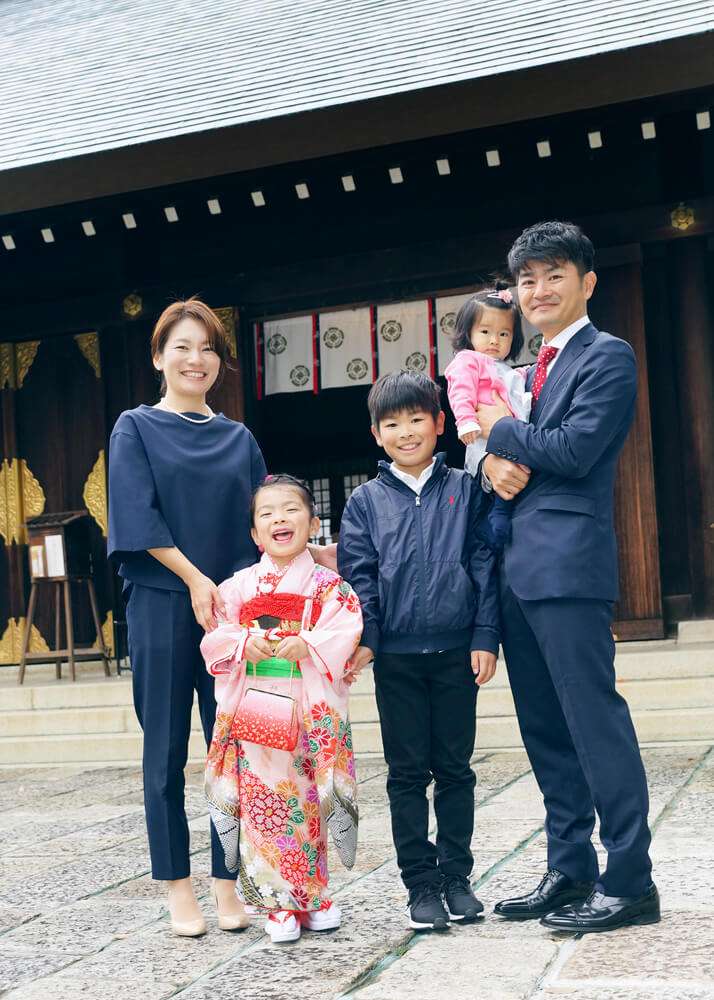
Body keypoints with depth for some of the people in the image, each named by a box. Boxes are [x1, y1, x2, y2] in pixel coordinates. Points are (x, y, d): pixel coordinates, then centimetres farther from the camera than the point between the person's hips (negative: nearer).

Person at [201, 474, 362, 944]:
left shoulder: (330, 586, 3)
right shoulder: (239, 586, 7)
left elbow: (345, 636, -7)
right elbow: (215, 638, 3)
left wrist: (307, 647, -22)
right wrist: (245, 642, -16)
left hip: (312, 715, -1)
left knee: (310, 803, 6)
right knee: (264, 804, -1)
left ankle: (314, 897, 22)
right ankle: (279, 904, 9)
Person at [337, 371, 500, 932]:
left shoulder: (463, 490, 4)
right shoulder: (367, 501, 5)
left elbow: (483, 565, 2)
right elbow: (358, 576, 3)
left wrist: (485, 637, -4)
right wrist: (363, 639, -9)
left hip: (456, 651, 0)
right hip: (397, 656, 0)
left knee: (455, 768, 9)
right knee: (408, 773, 5)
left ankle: (456, 876, 20)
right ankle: (422, 884, 14)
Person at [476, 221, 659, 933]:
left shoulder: (607, 357, -3)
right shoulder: (530, 373, 23)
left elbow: (575, 449, -15)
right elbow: (499, 450, 20)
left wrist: (502, 431, -1)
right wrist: (496, 464, -3)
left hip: (568, 563, -9)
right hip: (518, 569, 9)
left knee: (594, 720, -8)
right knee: (546, 731, 11)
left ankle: (629, 882, -1)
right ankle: (569, 872, 20)